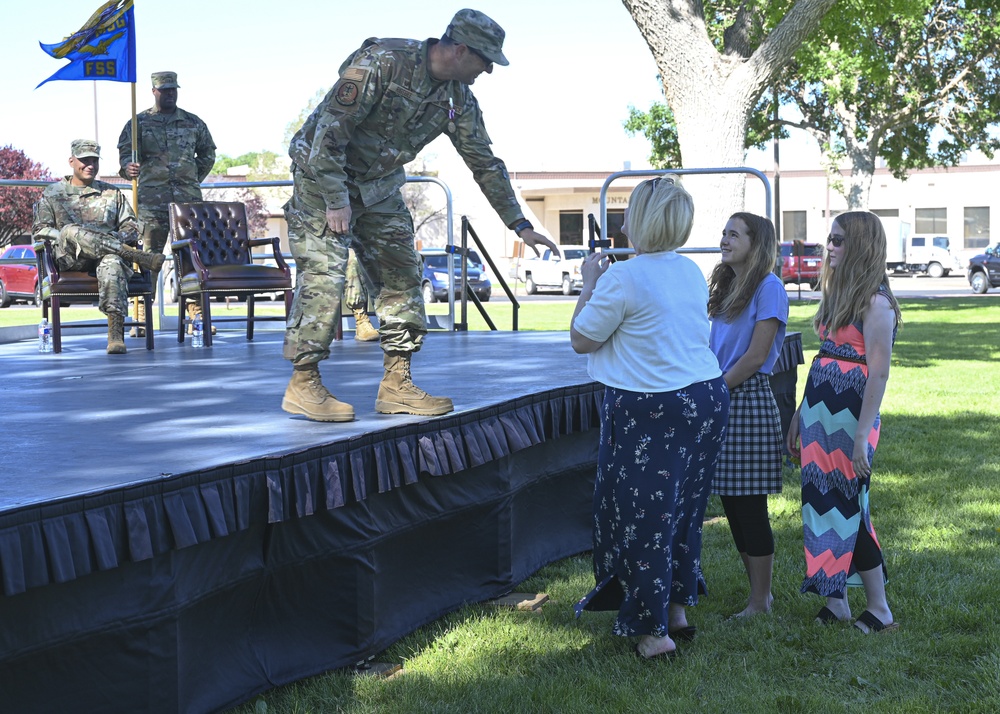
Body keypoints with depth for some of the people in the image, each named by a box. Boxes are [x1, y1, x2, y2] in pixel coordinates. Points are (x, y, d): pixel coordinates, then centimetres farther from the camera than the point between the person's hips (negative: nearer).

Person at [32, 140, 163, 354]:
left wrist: (118, 238, -4)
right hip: (70, 259, 0)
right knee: (71, 231, -38)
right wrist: (64, 237, -7)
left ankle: (116, 333, -55)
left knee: (112, 261, -40)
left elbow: (131, 226, 19)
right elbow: (39, 230, 13)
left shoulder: (112, 194, 26)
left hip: (109, 252, 0)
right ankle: (139, 257, -37)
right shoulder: (52, 194, 21)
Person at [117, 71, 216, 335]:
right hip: (152, 199, -2)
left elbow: (208, 153, 25)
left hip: (188, 197, 2)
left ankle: (197, 317, 4)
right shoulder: (139, 123, 8)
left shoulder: (193, 123, 14)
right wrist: (128, 168, -20)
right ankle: (142, 320, -2)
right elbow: (125, 152, 1)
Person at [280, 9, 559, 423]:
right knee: (324, 276, -13)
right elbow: (331, 127, -27)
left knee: (402, 275, 2)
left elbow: (484, 162, 5)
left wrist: (520, 225, 4)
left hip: (379, 186, 7)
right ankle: (302, 385, -5)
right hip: (323, 175, -7)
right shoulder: (382, 62, -26)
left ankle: (396, 386, 6)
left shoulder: (458, 98, -3)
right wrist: (337, 200, -27)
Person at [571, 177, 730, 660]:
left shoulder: (622, 278, -18)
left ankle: (653, 631, 7)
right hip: (706, 400, 7)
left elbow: (581, 339, -8)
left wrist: (589, 285, 4)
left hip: (648, 412, -7)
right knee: (682, 512, 18)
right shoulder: (692, 272, 6)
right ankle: (677, 609, 30)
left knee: (641, 517, 3)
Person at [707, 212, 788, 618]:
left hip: (748, 401, -8)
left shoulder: (768, 287, -9)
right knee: (731, 502, 11)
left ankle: (761, 601, 6)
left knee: (750, 505, -3)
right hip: (719, 403, 8)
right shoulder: (726, 285, 16)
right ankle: (756, 590, 22)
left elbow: (755, 357, -13)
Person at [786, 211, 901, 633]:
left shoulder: (875, 301, -13)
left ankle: (880, 612, 8)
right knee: (822, 504, 9)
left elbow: (879, 373, -17)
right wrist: (800, 415, 16)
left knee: (848, 508, -3)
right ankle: (835, 603, 18)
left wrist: (862, 435, -20)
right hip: (819, 411, 8)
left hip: (849, 415, -8)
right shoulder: (838, 293, 14)